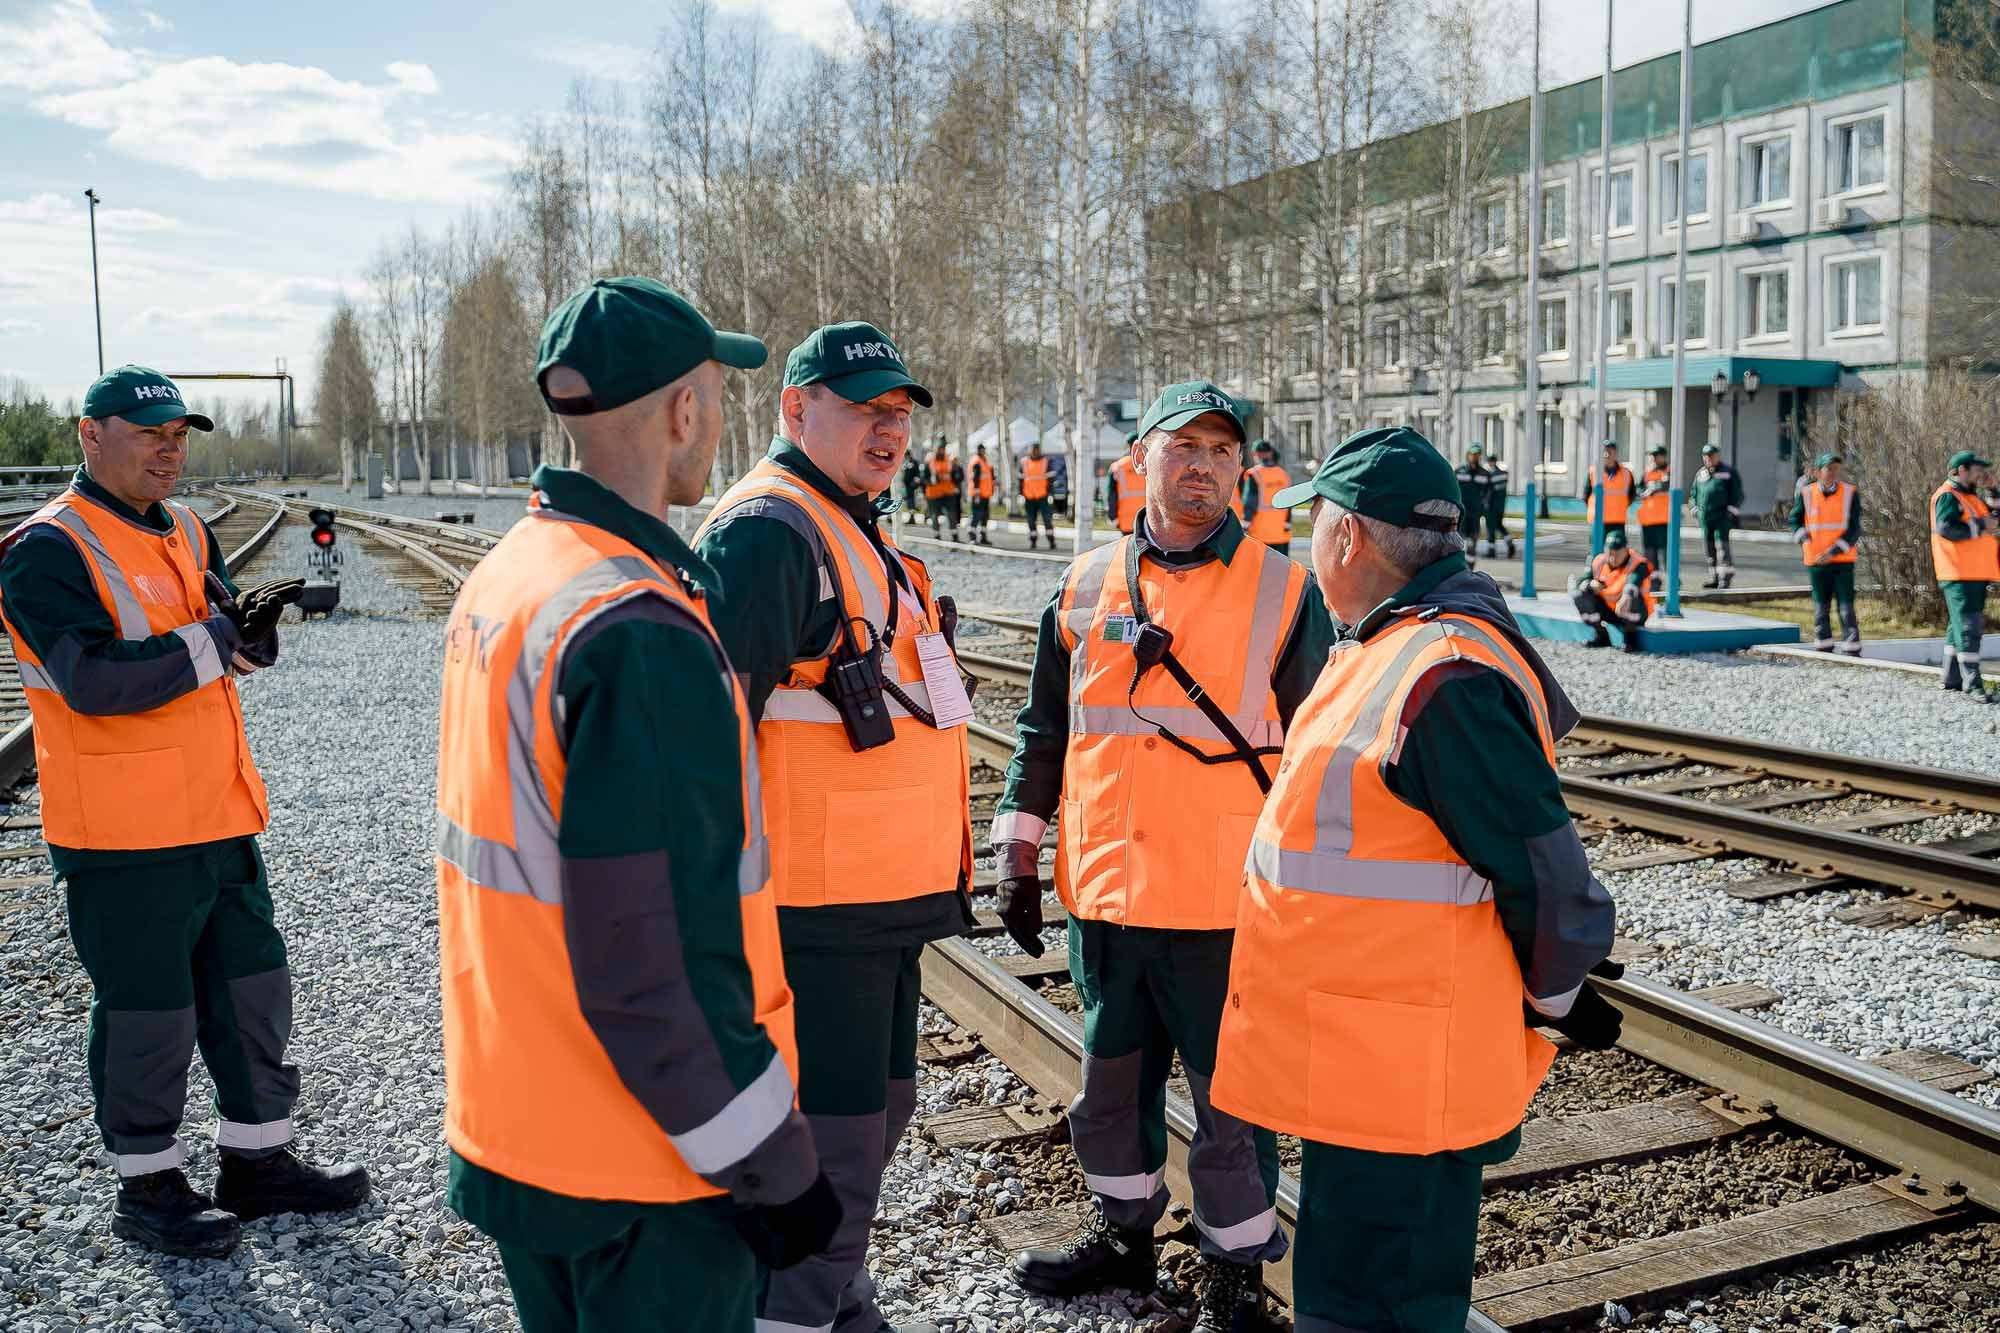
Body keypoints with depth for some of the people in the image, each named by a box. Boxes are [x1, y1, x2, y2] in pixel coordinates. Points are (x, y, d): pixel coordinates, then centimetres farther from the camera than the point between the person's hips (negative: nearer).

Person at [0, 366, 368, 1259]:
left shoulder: (187, 533, 13)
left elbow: (225, 642, 6)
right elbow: (91, 681, -22)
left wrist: (248, 619, -17)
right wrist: (216, 639, -20)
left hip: (218, 815, 8)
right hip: (124, 834, -8)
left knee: (252, 988, 14)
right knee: (147, 1010, 4)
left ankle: (256, 1159, 29)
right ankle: (147, 1187, 21)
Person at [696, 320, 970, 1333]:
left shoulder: (856, 532, 17)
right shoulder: (769, 530, -16)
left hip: (881, 901, 11)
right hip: (815, 908, -10)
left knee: (874, 1111, 22)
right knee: (827, 1145, -3)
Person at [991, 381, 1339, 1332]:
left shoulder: (1284, 591, -2)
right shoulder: (1086, 586, 6)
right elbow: (1045, 731, 12)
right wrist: (1018, 851, 9)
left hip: (1228, 902, -3)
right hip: (1102, 896, 4)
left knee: (1230, 1100, 7)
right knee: (1112, 1078, 19)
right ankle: (1123, 1232, 40)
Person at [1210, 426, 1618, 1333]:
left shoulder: (1446, 678, -24)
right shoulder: (1395, 643, 9)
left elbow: (1545, 872, -21)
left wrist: (1554, 1002, -5)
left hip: (1399, 1078, -10)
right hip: (1363, 1057, 10)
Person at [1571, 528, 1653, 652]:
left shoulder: (1638, 565, -21)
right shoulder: (1598, 562, -4)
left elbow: (1633, 582, -44)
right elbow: (1580, 582, -7)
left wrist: (1626, 598, -66)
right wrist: (1591, 585, -32)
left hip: (1637, 614, -5)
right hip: (1608, 611, 5)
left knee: (1632, 597, -36)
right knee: (1580, 595, -13)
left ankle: (1631, 637, -14)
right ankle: (1601, 636, 1)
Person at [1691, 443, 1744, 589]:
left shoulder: (1728, 472, 4)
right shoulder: (1700, 474, 17)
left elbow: (1737, 493, 1)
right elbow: (1694, 493, 25)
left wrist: (1732, 509, -7)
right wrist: (1696, 509, 12)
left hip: (1722, 516, -5)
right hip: (1705, 517, 5)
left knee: (1721, 544, -12)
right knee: (1709, 548, 8)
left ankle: (1725, 576, -12)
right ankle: (1714, 577, 16)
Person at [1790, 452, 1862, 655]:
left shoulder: (1850, 493, -3)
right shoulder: (1806, 494, 1)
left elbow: (1854, 530, -6)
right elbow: (1795, 520, 13)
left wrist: (1833, 551, -15)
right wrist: (1805, 540, -4)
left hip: (1843, 560, -2)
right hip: (1815, 562, 2)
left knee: (1846, 606, -4)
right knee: (1821, 608, 10)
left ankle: (1852, 651, -1)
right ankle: (1824, 649, 20)